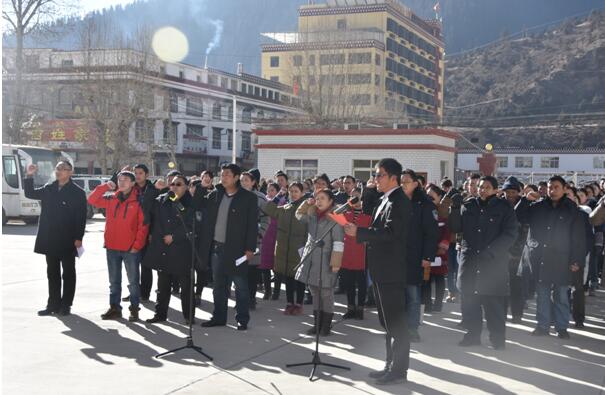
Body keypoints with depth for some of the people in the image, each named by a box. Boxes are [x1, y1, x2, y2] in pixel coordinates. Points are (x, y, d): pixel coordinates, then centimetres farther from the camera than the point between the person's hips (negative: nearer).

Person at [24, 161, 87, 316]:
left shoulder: (77, 192, -7)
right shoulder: (49, 189, 10)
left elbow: (81, 217, -11)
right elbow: (30, 193, 16)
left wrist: (78, 238, -17)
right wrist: (29, 176, 1)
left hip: (67, 241, -6)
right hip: (50, 240, 6)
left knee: (68, 273, 5)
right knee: (52, 273, 11)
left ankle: (65, 305, 12)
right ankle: (53, 304, 19)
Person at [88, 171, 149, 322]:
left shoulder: (138, 201, -5)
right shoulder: (111, 199, 9)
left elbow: (143, 225, -8)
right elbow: (92, 200, 4)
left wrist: (137, 245, -13)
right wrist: (105, 186, -5)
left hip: (130, 248, -5)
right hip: (112, 247, 5)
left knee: (133, 281, 3)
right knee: (114, 281, 13)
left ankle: (134, 309, 11)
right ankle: (114, 308, 21)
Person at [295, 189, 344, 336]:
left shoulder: (334, 219, -10)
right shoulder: (313, 217, 11)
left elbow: (338, 242, -14)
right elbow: (299, 215, 25)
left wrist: (336, 262, -20)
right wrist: (307, 203, 9)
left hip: (325, 261, -7)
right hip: (311, 260, 7)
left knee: (326, 294, 0)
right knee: (315, 294, 12)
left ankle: (326, 326, 9)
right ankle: (317, 324, 21)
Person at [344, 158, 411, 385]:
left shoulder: (398, 201, -14)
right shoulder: (386, 200, 16)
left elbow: (390, 233, -24)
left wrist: (359, 232, -22)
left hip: (390, 271, -10)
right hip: (383, 270, 10)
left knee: (395, 322, -4)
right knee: (389, 322, 15)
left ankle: (399, 370, 2)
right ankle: (392, 366, 23)